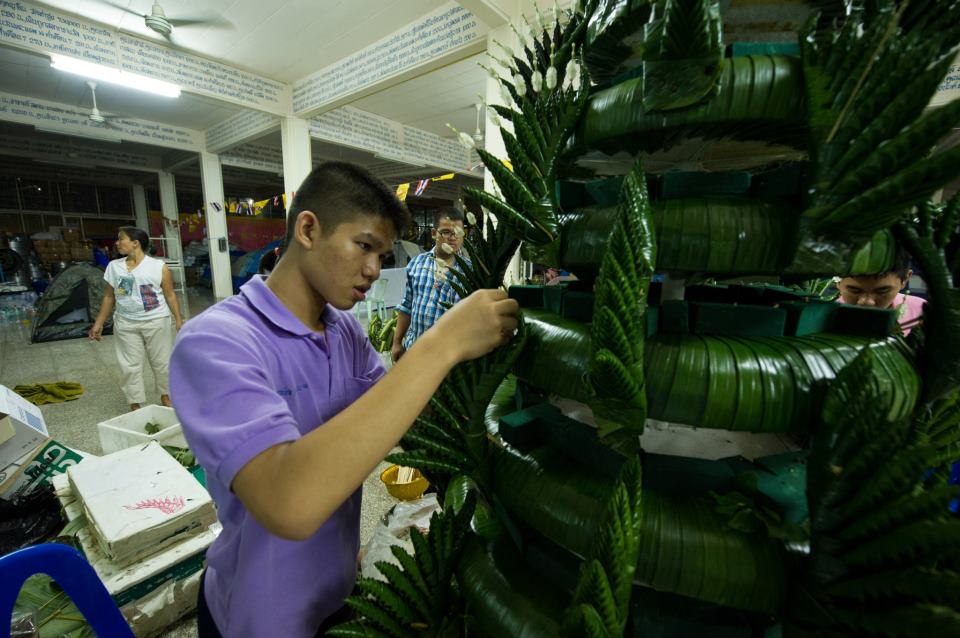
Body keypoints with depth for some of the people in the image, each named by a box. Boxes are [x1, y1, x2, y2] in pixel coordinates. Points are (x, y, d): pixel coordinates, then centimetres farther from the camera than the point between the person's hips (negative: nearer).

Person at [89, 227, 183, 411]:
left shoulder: (158, 266, -4)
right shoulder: (113, 266, 6)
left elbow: (170, 295, -3)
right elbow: (108, 297, 11)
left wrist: (178, 319, -9)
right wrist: (98, 324, 8)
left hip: (156, 322, -3)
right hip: (126, 324, 3)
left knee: (162, 362, 7)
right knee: (130, 366, 5)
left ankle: (165, 396, 25)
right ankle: (135, 406, 15)